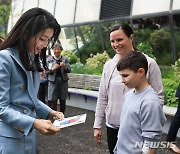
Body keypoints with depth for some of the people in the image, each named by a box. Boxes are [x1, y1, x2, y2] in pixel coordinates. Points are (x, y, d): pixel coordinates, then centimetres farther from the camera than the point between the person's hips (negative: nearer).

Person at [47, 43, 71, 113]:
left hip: (63, 81, 2)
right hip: (53, 81, -1)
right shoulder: (49, 59, 3)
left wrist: (64, 66, -19)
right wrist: (53, 69, -20)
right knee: (53, 101, -4)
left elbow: (69, 70, 1)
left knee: (63, 101, 8)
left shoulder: (65, 59, 6)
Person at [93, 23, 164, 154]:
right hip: (112, 126, 4)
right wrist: (97, 125, 7)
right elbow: (102, 97, 7)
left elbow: (158, 97, -6)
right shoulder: (109, 65, 3)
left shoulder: (148, 63, -9)